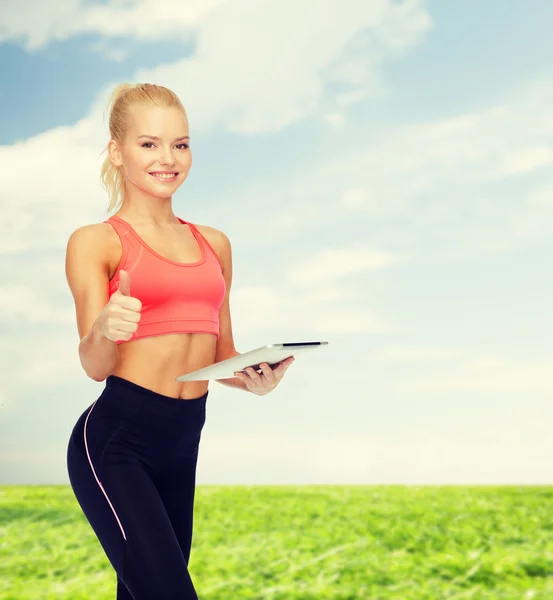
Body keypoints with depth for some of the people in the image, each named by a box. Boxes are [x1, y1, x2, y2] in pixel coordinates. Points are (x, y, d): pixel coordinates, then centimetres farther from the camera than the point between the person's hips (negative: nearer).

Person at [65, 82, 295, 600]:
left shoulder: (214, 244, 15)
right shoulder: (95, 242, -1)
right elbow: (94, 364, -8)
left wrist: (254, 378, -3)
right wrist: (104, 329, -30)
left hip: (182, 443, 6)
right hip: (114, 440, -5)